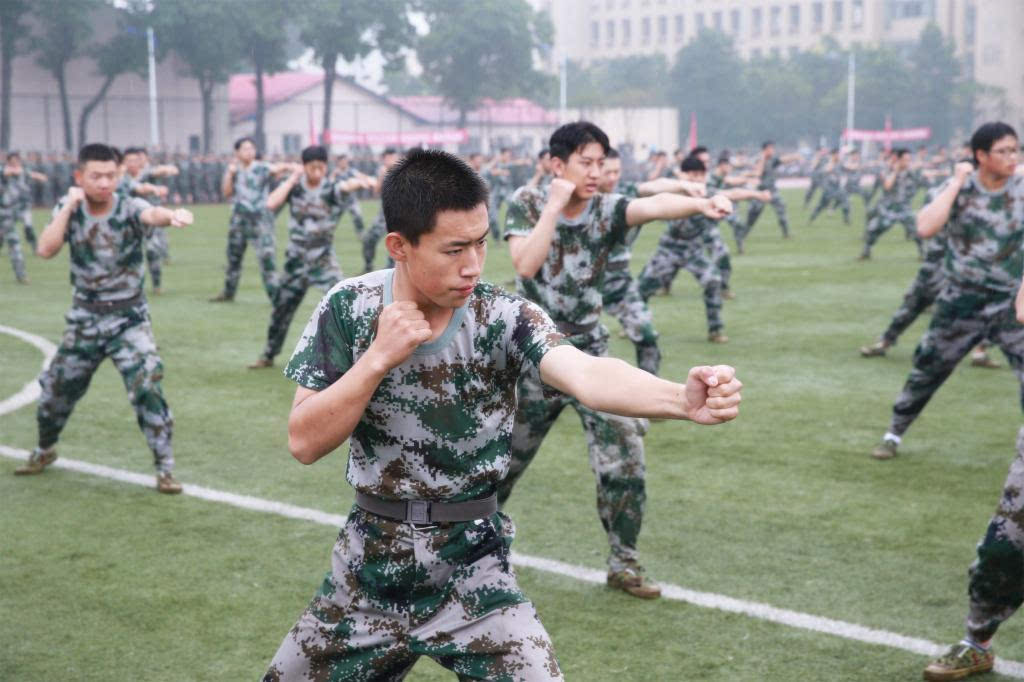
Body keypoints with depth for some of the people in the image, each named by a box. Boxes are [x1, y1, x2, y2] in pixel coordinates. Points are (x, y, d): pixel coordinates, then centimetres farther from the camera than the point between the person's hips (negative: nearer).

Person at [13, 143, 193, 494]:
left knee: (146, 387, -18)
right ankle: (44, 450, 42)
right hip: (84, 319, 3)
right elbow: (46, 250, -19)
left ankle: (165, 467, -5)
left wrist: (172, 214, -65)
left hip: (128, 318, -3)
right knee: (56, 388, 14)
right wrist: (69, 206, -20)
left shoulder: (129, 207, -16)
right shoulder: (68, 208, -5)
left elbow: (152, 214, -42)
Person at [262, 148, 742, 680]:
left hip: (470, 569, -2)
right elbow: (304, 442, -12)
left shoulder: (505, 318, -15)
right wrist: (379, 358, -24)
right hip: (366, 570, 2)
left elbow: (586, 375, -34)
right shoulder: (348, 310, -10)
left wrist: (682, 398, -53)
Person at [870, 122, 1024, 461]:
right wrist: (957, 183, -19)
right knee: (927, 370, 11)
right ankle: (894, 435, 30)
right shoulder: (958, 188, -6)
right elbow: (925, 228, -22)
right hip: (960, 303, 0)